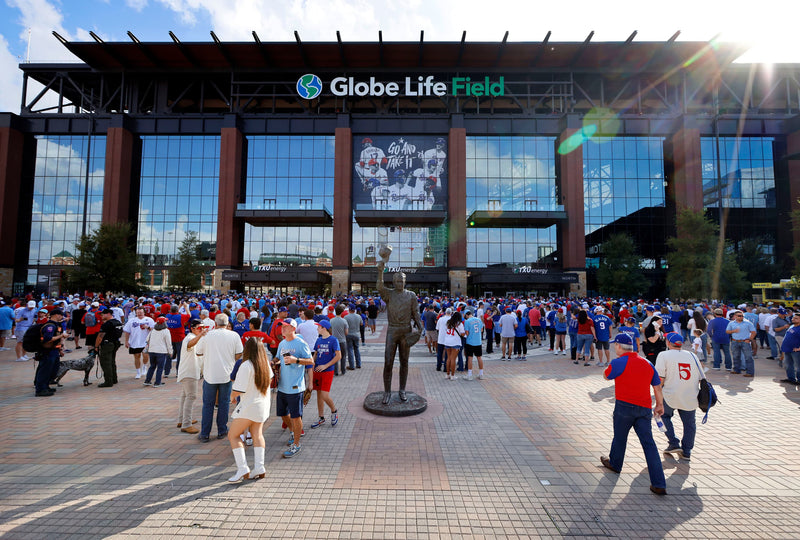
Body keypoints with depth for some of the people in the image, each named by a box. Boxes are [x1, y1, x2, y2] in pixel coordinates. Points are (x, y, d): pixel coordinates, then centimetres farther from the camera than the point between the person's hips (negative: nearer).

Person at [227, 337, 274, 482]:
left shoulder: (246, 365, -21)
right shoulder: (266, 363, 2)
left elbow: (238, 390, -22)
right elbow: (270, 379, 22)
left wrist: (232, 397, -1)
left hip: (249, 406, -7)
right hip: (263, 405, 7)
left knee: (233, 435, 7)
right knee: (257, 435, 18)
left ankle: (242, 469, 1)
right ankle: (259, 468, 16)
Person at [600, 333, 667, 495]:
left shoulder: (618, 362, -11)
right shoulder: (647, 364, 9)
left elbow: (606, 376, 4)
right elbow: (657, 386, 14)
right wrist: (660, 405, 25)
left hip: (625, 405, -5)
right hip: (644, 408, 5)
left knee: (619, 437, 15)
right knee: (649, 444, 5)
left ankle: (614, 464, 36)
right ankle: (659, 485, 4)